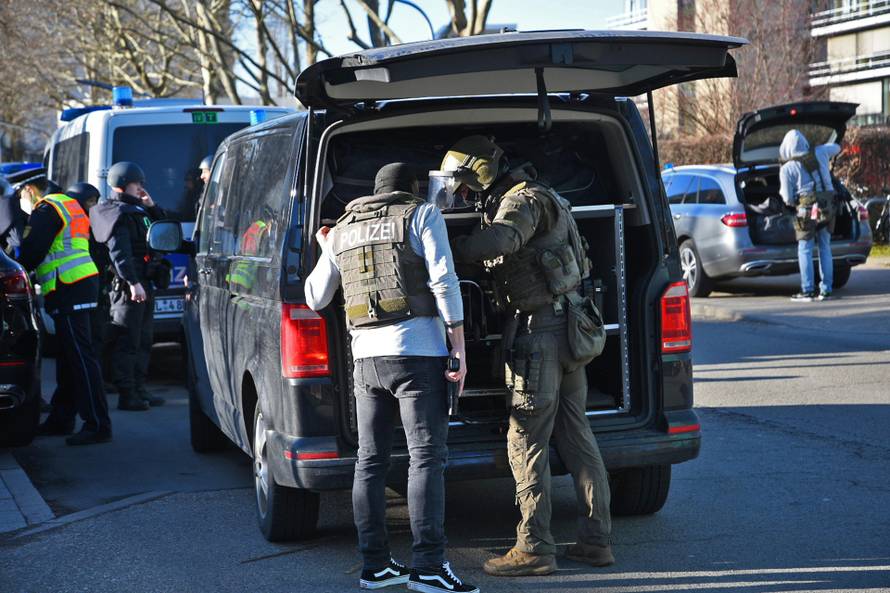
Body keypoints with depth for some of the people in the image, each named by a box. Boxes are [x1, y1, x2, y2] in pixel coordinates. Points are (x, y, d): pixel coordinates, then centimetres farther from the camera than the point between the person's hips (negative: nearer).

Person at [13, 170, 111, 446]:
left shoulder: (46, 210, -7)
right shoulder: (68, 205, 24)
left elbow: (32, 251, -12)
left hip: (67, 289, -10)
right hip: (83, 283, 10)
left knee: (80, 357, -12)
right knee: (68, 357, 15)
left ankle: (98, 425, -14)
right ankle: (61, 419, 22)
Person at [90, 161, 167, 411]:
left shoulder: (134, 211, 19)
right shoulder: (118, 213, -11)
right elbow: (119, 253, -21)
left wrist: (152, 207, 8)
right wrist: (133, 283, -29)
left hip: (142, 284, 10)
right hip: (127, 285, -10)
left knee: (143, 341, 16)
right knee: (127, 342, -8)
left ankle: (138, 389, 24)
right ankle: (127, 395, -7)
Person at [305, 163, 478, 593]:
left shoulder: (341, 232, 17)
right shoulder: (422, 215, 4)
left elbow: (316, 299, 22)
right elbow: (444, 281, -8)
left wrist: (325, 253, 38)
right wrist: (459, 347, -7)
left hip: (366, 356, 5)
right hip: (417, 352, -5)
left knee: (370, 460, 10)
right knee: (427, 458, -6)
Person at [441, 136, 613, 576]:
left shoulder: (524, 199, -12)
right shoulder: (513, 201, 20)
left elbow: (500, 239, -32)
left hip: (539, 330, -10)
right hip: (564, 327, 10)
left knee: (526, 441, -6)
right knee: (575, 436, 11)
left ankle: (534, 548, -3)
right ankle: (596, 540, 15)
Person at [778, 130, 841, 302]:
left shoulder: (787, 169, -6)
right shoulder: (820, 153, 7)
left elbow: (788, 199, -4)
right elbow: (836, 147, 30)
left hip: (807, 211, -5)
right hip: (827, 208, 5)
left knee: (805, 251, 2)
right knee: (825, 249, 12)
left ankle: (807, 291, -1)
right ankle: (826, 290, 13)